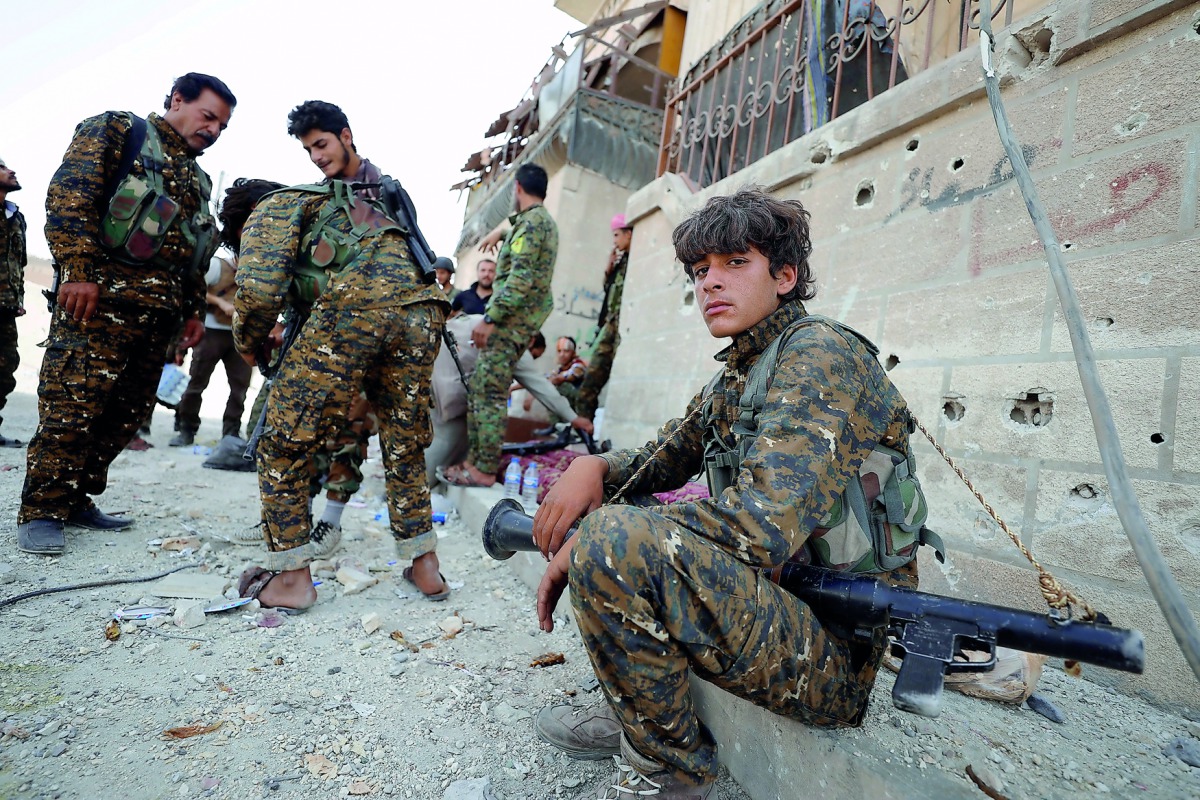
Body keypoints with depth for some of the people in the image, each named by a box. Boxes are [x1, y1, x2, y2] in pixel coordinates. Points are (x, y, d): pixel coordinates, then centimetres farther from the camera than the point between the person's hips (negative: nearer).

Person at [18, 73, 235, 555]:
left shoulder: (197, 178, 26)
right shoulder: (119, 131, 6)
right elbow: (70, 195, -7)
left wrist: (194, 310, 19)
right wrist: (79, 270, -17)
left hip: (161, 311, 7)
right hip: (101, 297, -7)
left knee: (126, 413, 6)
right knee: (72, 406, -7)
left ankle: (75, 498, 17)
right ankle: (41, 511, 4)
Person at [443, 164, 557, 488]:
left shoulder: (530, 221, -11)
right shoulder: (545, 220, 20)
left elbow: (521, 278, -23)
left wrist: (490, 318, -24)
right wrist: (501, 234, 55)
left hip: (511, 319, -10)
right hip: (521, 319, 10)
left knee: (490, 393, -10)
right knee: (478, 388, 12)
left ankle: (484, 470, -6)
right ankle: (475, 458, 16)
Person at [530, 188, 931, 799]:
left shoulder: (820, 353, -17)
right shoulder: (733, 376, 10)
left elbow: (760, 526, -31)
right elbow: (660, 460, 19)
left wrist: (591, 543, -21)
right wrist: (592, 467, -5)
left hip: (834, 653, -9)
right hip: (776, 604, 9)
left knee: (614, 541, -30)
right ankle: (636, 714, 17)